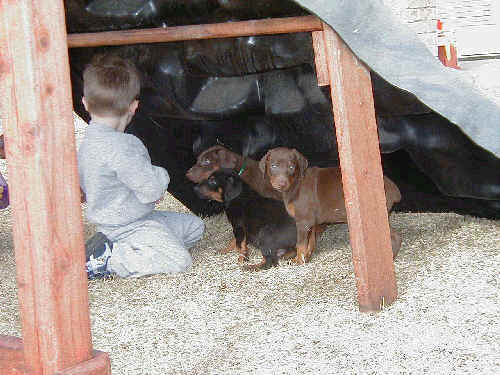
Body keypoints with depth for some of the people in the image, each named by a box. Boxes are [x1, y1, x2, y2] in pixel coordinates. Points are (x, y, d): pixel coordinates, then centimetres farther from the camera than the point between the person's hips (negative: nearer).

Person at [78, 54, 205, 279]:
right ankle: (107, 260, -13)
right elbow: (151, 189, -27)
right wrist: (162, 176, -1)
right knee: (179, 260, -21)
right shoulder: (121, 147, -28)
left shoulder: (90, 140, 5)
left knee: (195, 226, 15)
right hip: (126, 227, -10)